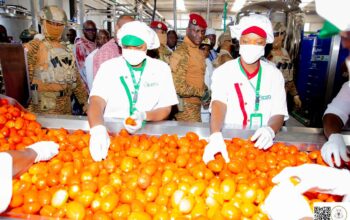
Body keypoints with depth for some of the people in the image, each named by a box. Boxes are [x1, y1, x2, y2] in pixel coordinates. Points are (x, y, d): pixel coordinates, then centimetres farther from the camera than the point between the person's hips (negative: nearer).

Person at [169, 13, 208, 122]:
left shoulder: (199, 52, 11)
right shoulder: (181, 53, -16)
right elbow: (180, 87, -22)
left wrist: (206, 92, 5)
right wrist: (202, 92, -11)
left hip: (196, 104, 8)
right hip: (186, 106, -8)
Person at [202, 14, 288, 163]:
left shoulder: (275, 75, 3)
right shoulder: (222, 72, -5)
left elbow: (279, 113, -2)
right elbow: (218, 104, -20)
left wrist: (270, 130, -25)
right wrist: (216, 136, -38)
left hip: (260, 144, 3)